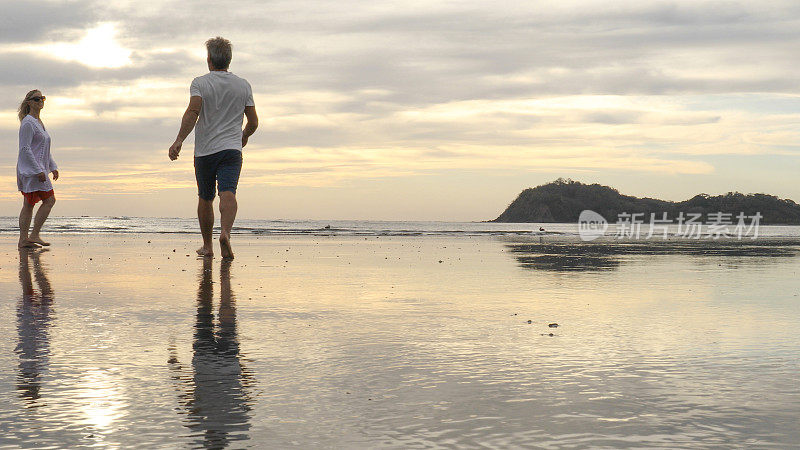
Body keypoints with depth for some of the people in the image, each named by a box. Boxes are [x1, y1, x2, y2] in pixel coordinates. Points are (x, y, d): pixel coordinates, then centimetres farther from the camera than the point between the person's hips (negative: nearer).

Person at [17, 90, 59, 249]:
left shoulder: (39, 122, 19)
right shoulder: (28, 123, -12)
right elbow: (25, 148, -18)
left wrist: (53, 166, 20)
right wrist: (38, 170, -22)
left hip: (39, 168, 10)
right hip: (31, 169, -10)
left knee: (29, 204, 7)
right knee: (49, 200, -10)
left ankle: (24, 240, 8)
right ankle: (34, 235, -6)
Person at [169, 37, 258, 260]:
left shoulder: (200, 83, 0)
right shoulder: (243, 85, 9)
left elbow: (193, 111, -17)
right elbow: (253, 122, 11)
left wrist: (179, 140, -21)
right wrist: (244, 136, 31)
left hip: (204, 150, 0)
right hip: (232, 149, 0)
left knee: (205, 199, 13)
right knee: (228, 193, -14)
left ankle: (207, 246, 24)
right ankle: (225, 232, -41)